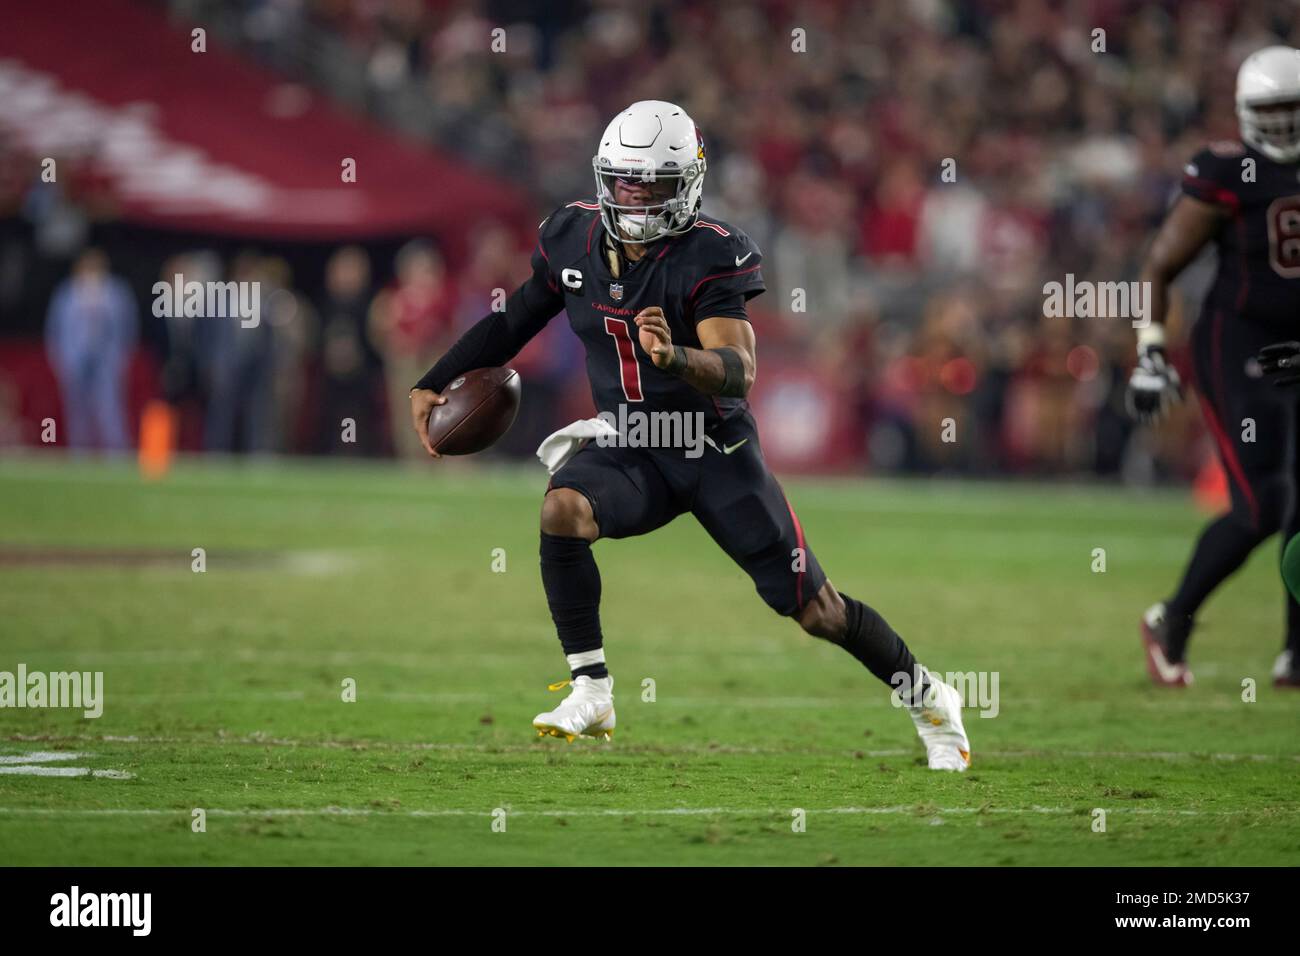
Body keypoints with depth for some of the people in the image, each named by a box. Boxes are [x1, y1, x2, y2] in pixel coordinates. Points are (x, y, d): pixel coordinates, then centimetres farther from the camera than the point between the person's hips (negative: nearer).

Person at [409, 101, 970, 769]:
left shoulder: (710, 257, -21)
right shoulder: (573, 241, -4)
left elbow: (737, 372, -33)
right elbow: (513, 322, 11)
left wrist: (675, 358, -54)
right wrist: (432, 385, 9)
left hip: (715, 452, -4)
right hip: (629, 451, 4)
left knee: (813, 609, 0)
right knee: (562, 511, -29)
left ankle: (925, 696, 26)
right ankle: (591, 695, -21)